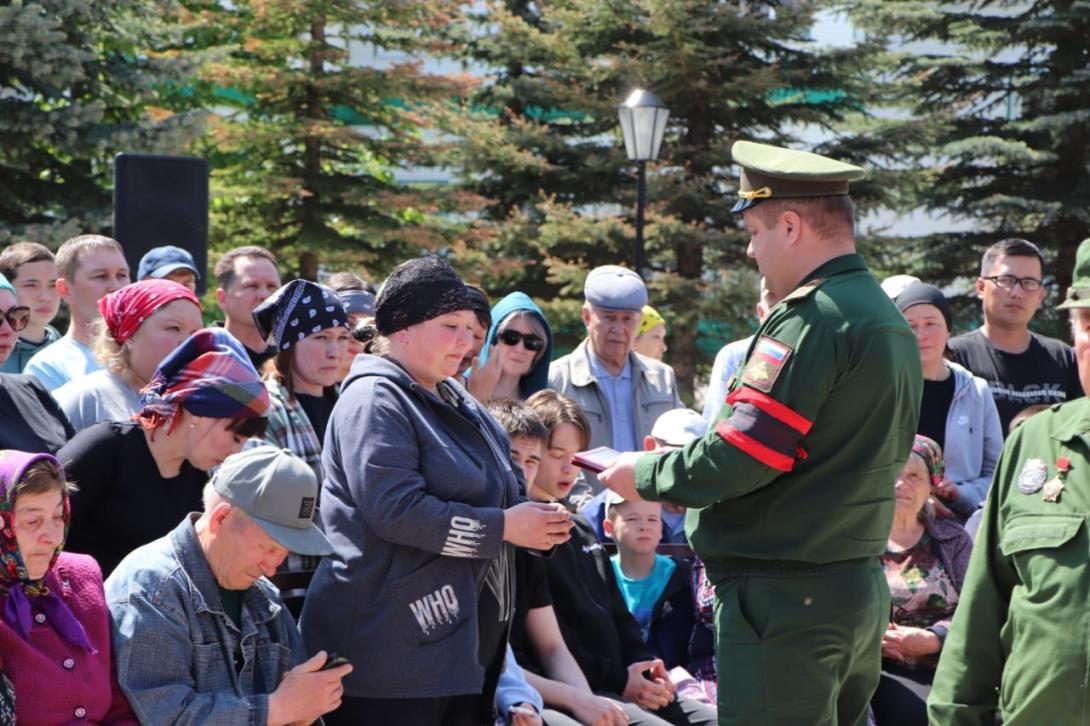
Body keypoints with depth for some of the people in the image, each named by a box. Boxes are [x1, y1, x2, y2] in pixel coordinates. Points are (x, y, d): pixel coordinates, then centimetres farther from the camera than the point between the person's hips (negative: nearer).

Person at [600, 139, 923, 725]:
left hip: (783, 603, -10)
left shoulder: (810, 320, -17)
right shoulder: (890, 322, 14)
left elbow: (739, 456, -20)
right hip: (861, 588, 10)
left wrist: (643, 475, -2)